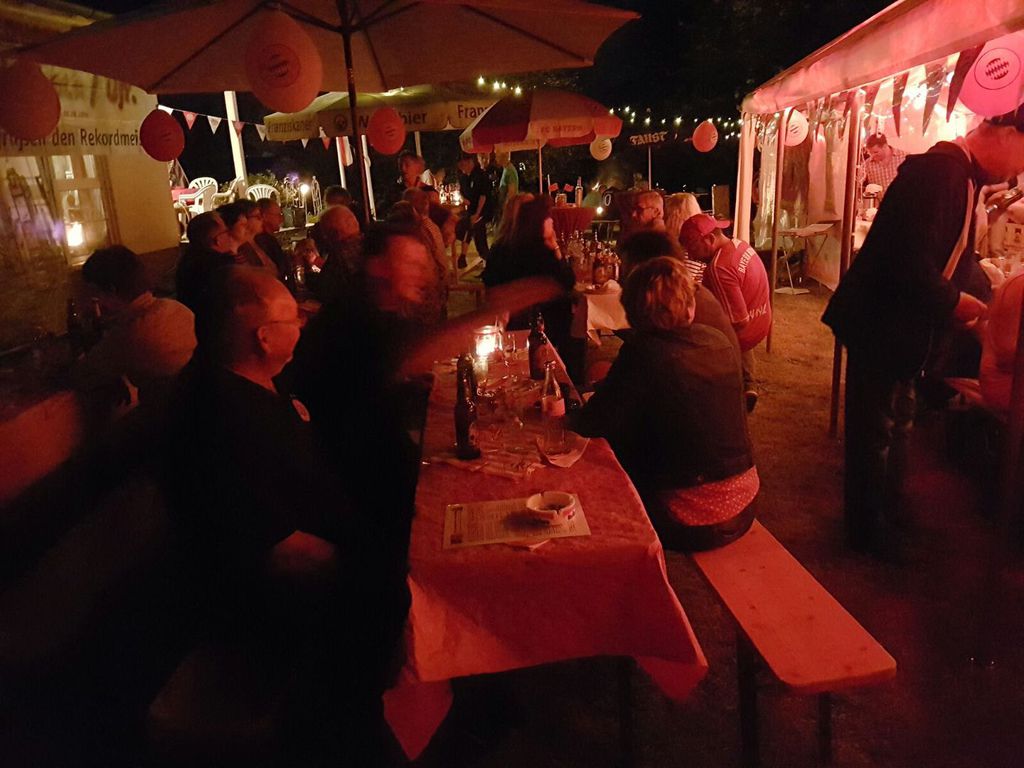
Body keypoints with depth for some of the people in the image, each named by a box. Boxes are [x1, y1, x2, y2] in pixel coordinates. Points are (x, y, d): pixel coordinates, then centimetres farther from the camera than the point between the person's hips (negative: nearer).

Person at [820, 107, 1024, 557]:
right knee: (876, 432, 4)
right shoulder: (938, 170, -22)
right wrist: (954, 301, -15)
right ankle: (868, 532, 22)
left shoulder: (961, 174, 10)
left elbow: (955, 257, 18)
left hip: (904, 328, 10)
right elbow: (912, 262, -30)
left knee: (896, 426, 22)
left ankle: (887, 515, 40)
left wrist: (985, 299, 6)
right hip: (882, 327, -10)